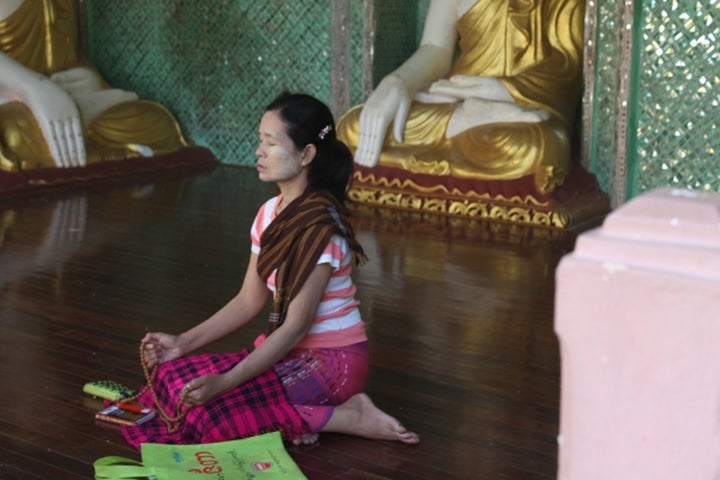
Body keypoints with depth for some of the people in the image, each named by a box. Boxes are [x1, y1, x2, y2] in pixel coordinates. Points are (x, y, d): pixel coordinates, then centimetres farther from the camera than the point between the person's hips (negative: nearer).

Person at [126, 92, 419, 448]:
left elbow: (296, 327, -23)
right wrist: (183, 343, -2)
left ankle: (352, 417, -9)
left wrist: (225, 382, -28)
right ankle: (303, 412, 0)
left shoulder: (320, 227, -22)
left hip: (333, 360, -8)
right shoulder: (269, 214, 4)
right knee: (175, 374, -4)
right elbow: (249, 301, 8)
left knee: (212, 409, -21)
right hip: (292, 350, 8)